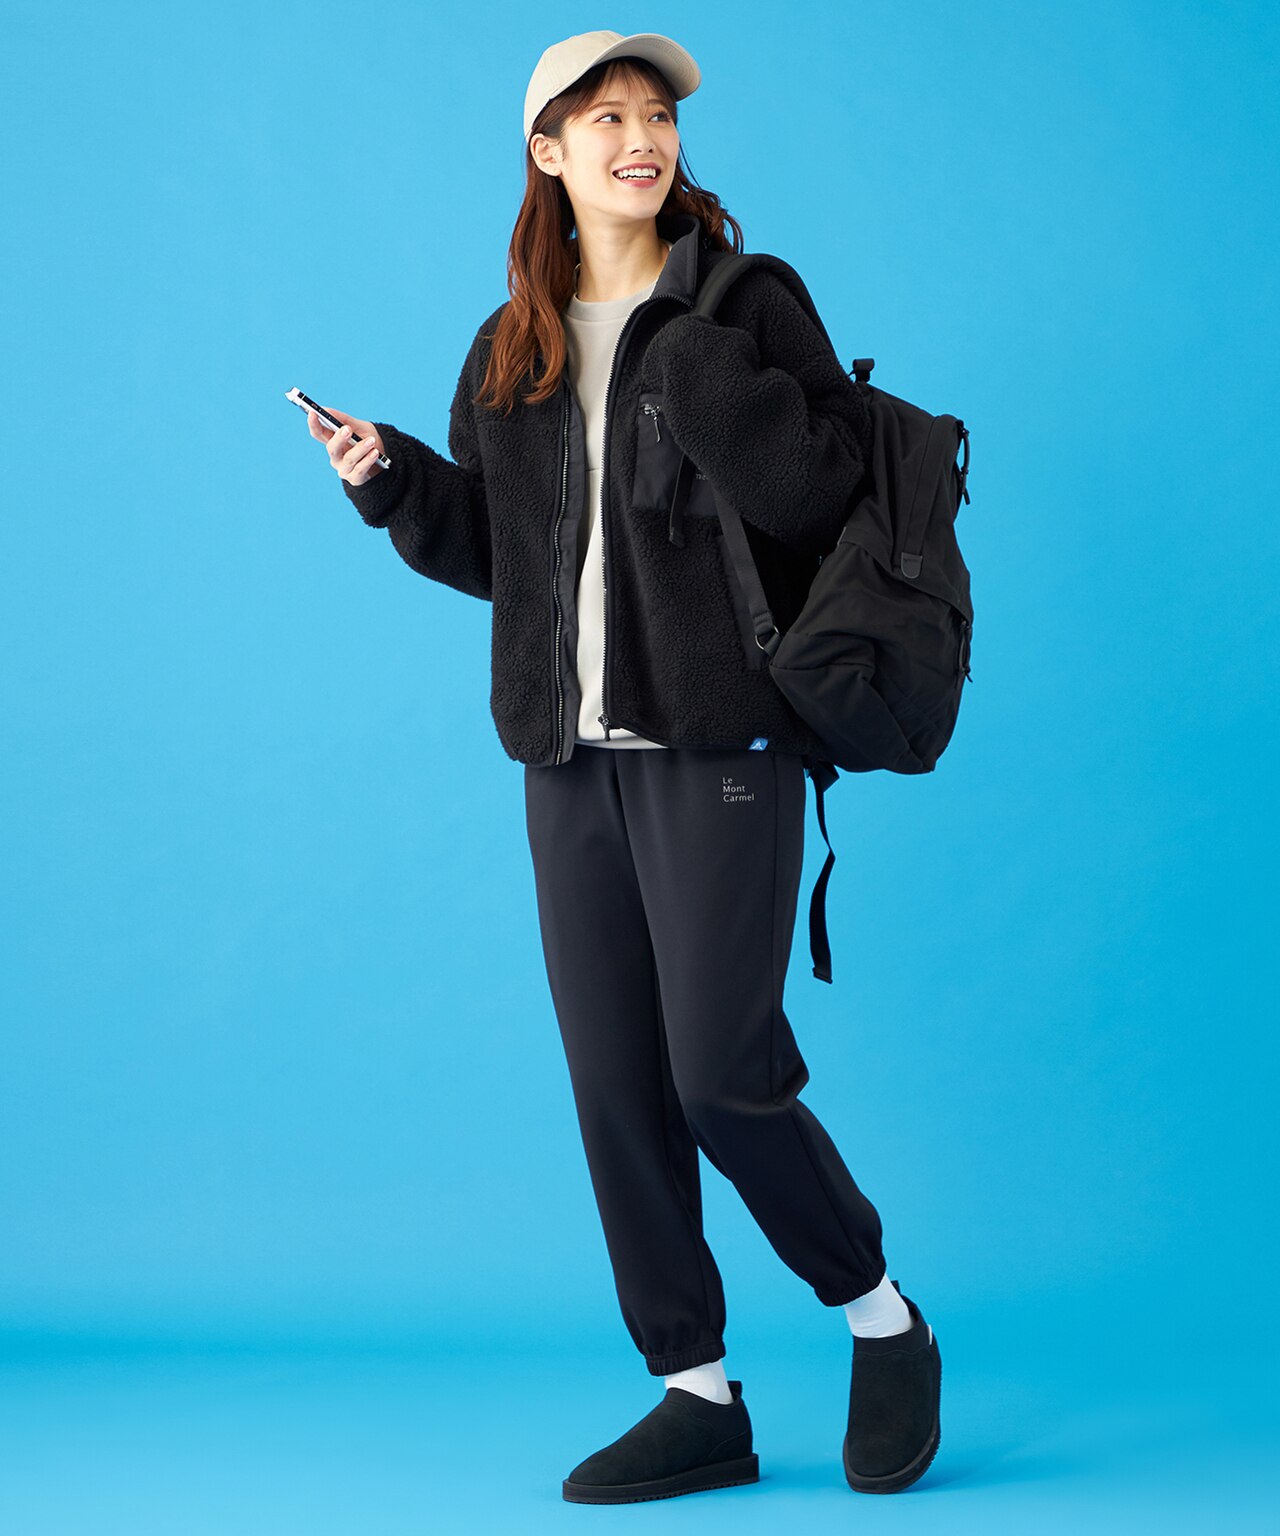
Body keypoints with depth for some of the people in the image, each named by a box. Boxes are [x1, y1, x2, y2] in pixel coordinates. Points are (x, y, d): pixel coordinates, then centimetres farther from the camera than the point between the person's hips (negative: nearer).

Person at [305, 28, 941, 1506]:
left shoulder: (745, 305, -1)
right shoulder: (510, 350, 14)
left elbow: (821, 488, -13)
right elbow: (487, 547, 17)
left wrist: (696, 363, -18)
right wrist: (392, 478, 2)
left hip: (716, 743, -5)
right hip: (571, 758, 6)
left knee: (723, 1075, -8)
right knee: (616, 1089, 6)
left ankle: (884, 1324, 18)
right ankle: (698, 1398, 18)